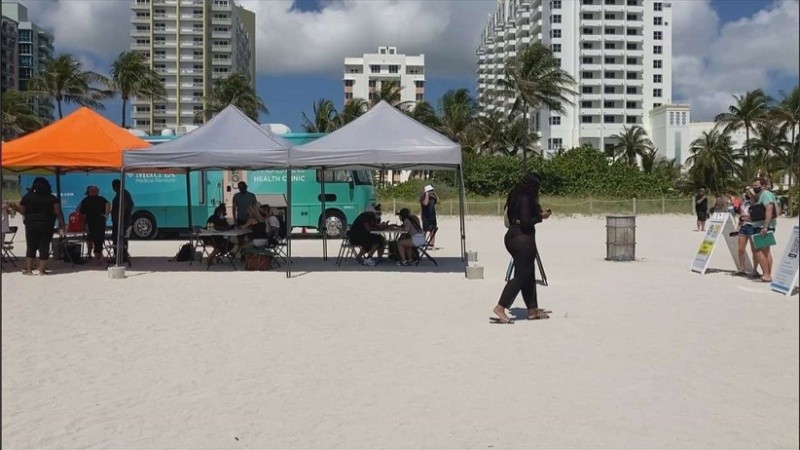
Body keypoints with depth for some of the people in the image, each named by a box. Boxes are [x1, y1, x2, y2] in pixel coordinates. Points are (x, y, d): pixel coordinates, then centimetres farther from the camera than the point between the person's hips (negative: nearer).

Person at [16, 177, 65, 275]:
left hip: (31, 225, 1)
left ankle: (29, 269, 7)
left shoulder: (28, 197, 0)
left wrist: (15, 207, 23)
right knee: (44, 247, 2)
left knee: (31, 247, 9)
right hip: (47, 225, -1)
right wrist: (62, 224, -5)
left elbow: (22, 211, 1)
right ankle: (42, 270, 1)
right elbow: (58, 212, -9)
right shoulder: (52, 198, -2)